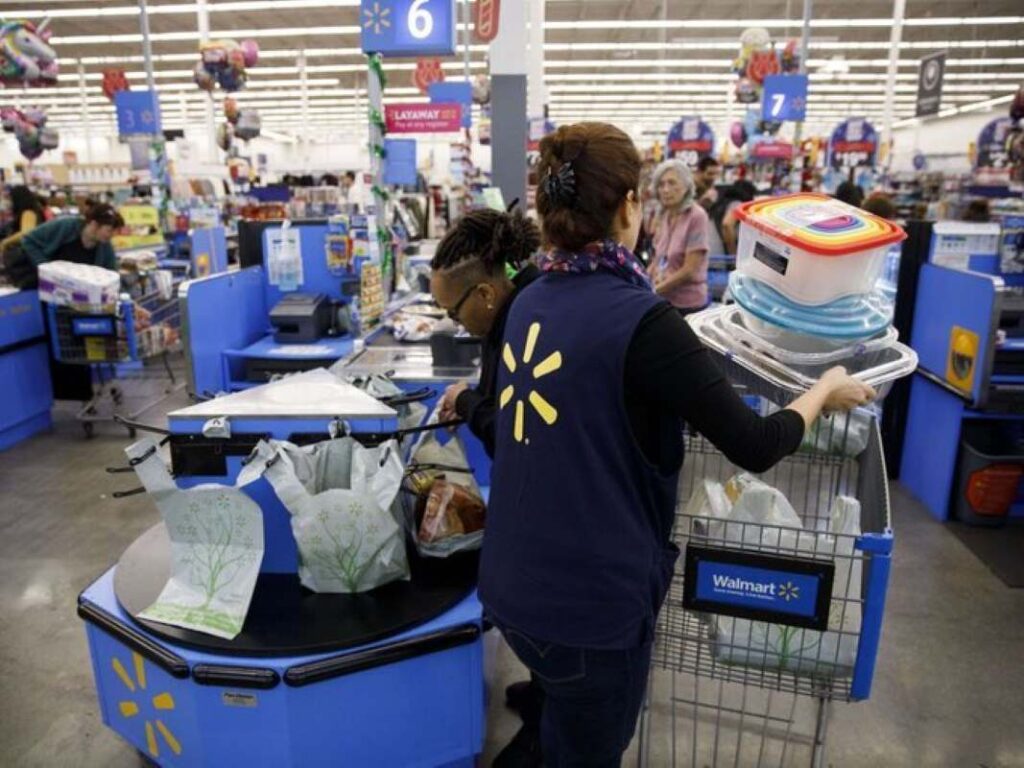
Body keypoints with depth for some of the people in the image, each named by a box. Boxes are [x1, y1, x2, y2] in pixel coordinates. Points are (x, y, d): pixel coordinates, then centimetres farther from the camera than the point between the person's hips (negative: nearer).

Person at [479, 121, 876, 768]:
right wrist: (826, 390, 1)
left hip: (512, 581, 7)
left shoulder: (530, 303, 1)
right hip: (587, 596, -7)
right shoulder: (642, 320, -22)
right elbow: (754, 447, -18)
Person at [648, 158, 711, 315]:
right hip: (663, 301, 6)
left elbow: (690, 270, -16)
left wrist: (654, 290, -11)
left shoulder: (696, 216, -13)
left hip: (687, 303, -6)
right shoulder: (662, 216, 7)